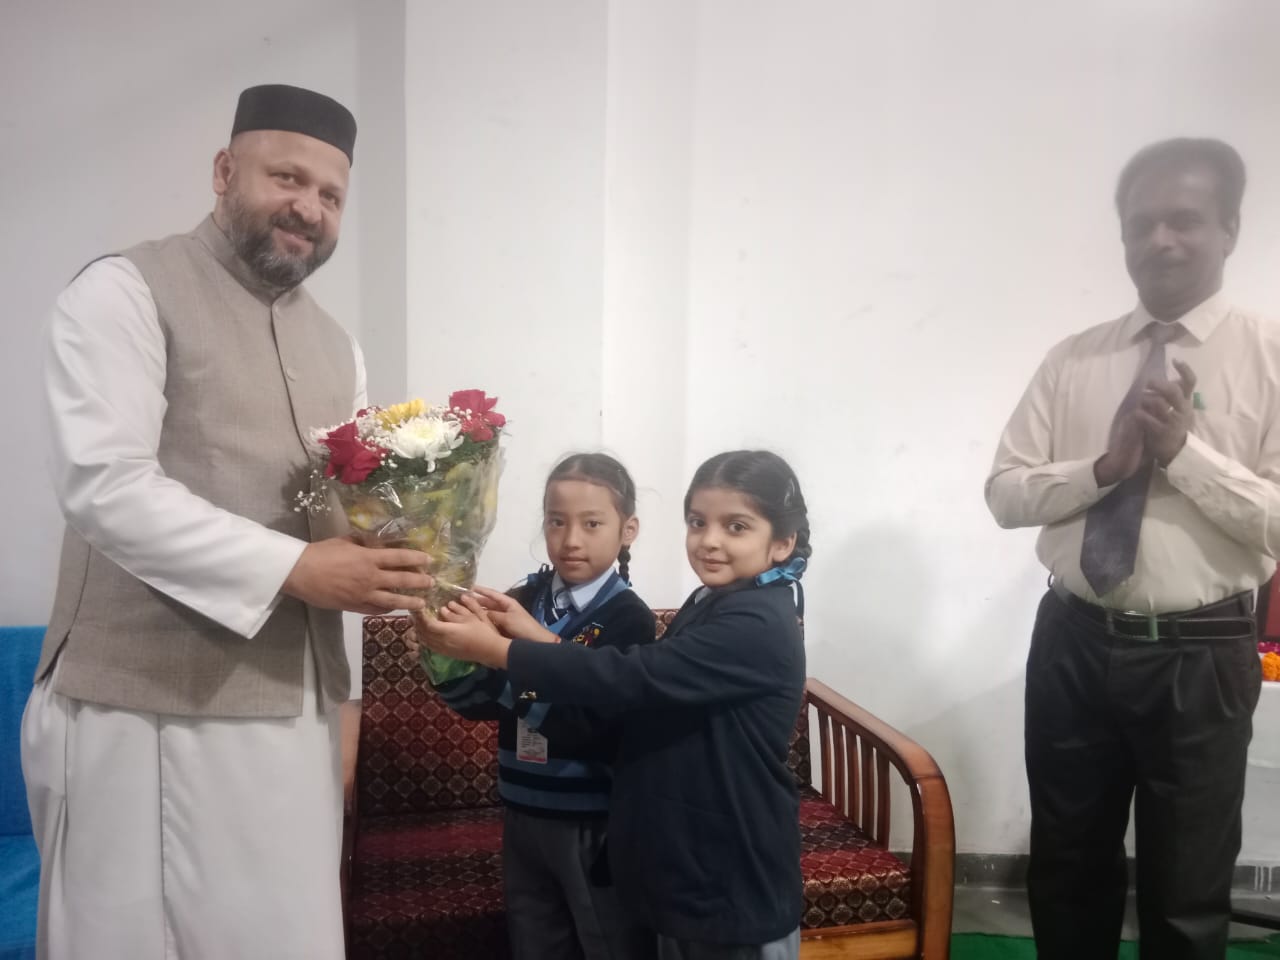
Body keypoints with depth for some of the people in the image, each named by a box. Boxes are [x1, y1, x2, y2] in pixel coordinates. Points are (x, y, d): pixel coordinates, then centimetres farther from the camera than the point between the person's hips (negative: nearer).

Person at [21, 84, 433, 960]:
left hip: (295, 709, 6)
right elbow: (104, 487, -16)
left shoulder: (337, 348, 17)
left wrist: (392, 556, -5)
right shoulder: (126, 291, -4)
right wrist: (293, 569, -21)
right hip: (146, 710, -6)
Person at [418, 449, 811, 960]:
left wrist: (496, 649, -27)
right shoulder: (711, 604, 6)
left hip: (738, 888, -8)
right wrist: (531, 633, -8)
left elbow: (630, 677, -30)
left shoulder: (758, 625, -23)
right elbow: (646, 686, 1)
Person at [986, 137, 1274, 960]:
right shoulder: (1073, 360, 4)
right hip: (1075, 643, 3)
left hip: (1201, 656, -2)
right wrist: (1104, 466, -16)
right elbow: (1005, 493, -1)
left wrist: (1185, 452, -21)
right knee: (1068, 871, 20)